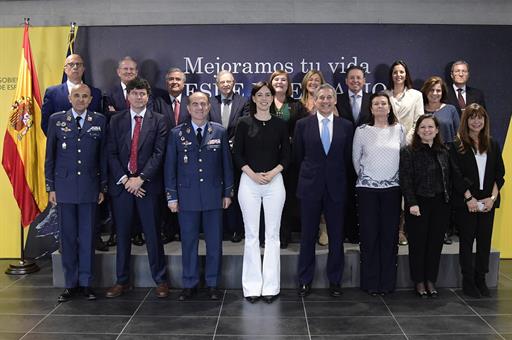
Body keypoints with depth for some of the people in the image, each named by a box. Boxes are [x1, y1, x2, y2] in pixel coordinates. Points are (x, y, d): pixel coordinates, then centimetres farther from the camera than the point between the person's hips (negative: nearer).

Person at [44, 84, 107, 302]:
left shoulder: (99, 121, 4)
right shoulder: (56, 120, 4)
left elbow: (103, 155, 5)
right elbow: (50, 156, 6)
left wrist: (103, 187, 3)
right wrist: (50, 187, 2)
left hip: (89, 187, 0)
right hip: (64, 187, 0)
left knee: (87, 236, 5)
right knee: (67, 236, 6)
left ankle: (86, 283, 15)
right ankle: (70, 284, 17)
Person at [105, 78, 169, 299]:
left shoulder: (158, 121, 2)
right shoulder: (116, 121, 8)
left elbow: (158, 153, -5)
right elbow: (111, 153, 3)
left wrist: (141, 178, -13)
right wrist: (124, 179, -8)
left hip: (148, 184, -2)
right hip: (121, 184, 2)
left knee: (153, 234, 2)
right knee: (122, 234, 8)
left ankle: (160, 280, 14)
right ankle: (122, 281, 19)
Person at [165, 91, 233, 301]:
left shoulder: (220, 132, 4)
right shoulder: (177, 134, 3)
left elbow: (226, 164, 7)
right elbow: (170, 166, 3)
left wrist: (228, 192, 4)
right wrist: (171, 196, -1)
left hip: (214, 195, 1)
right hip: (187, 196, 0)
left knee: (214, 242, 6)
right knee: (189, 242, 7)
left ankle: (212, 284, 20)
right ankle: (189, 284, 20)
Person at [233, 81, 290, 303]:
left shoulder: (280, 124, 6)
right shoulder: (244, 123, 3)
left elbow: (286, 155, 6)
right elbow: (237, 154, 1)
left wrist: (273, 173, -10)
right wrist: (253, 174, -11)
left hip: (274, 182, 1)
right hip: (249, 182, -1)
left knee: (272, 234, 3)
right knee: (251, 235, 3)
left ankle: (271, 286, 11)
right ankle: (252, 286, 11)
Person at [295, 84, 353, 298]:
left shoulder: (346, 126, 4)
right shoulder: (303, 125, 1)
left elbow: (348, 158, 8)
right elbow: (298, 156, 8)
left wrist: (337, 176, 9)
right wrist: (309, 174, 10)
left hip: (336, 187, 1)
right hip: (310, 186, -1)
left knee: (336, 236, 7)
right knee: (307, 236, 6)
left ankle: (334, 281, 19)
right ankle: (305, 281, 18)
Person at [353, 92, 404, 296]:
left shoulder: (399, 129, 5)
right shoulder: (362, 131, 0)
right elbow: (356, 158, 8)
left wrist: (398, 178, 12)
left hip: (392, 188, 2)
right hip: (367, 188, -1)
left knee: (390, 235, 4)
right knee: (369, 235, 1)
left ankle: (387, 282, 14)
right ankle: (370, 283, 10)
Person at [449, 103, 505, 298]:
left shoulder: (493, 145, 10)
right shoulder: (457, 146, -2)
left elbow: (500, 174, 7)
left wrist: (492, 197, -5)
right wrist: (469, 198, -14)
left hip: (488, 202, 4)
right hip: (465, 202, -3)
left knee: (485, 240, 6)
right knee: (466, 240, 3)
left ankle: (480, 280, 17)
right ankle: (468, 281, 11)